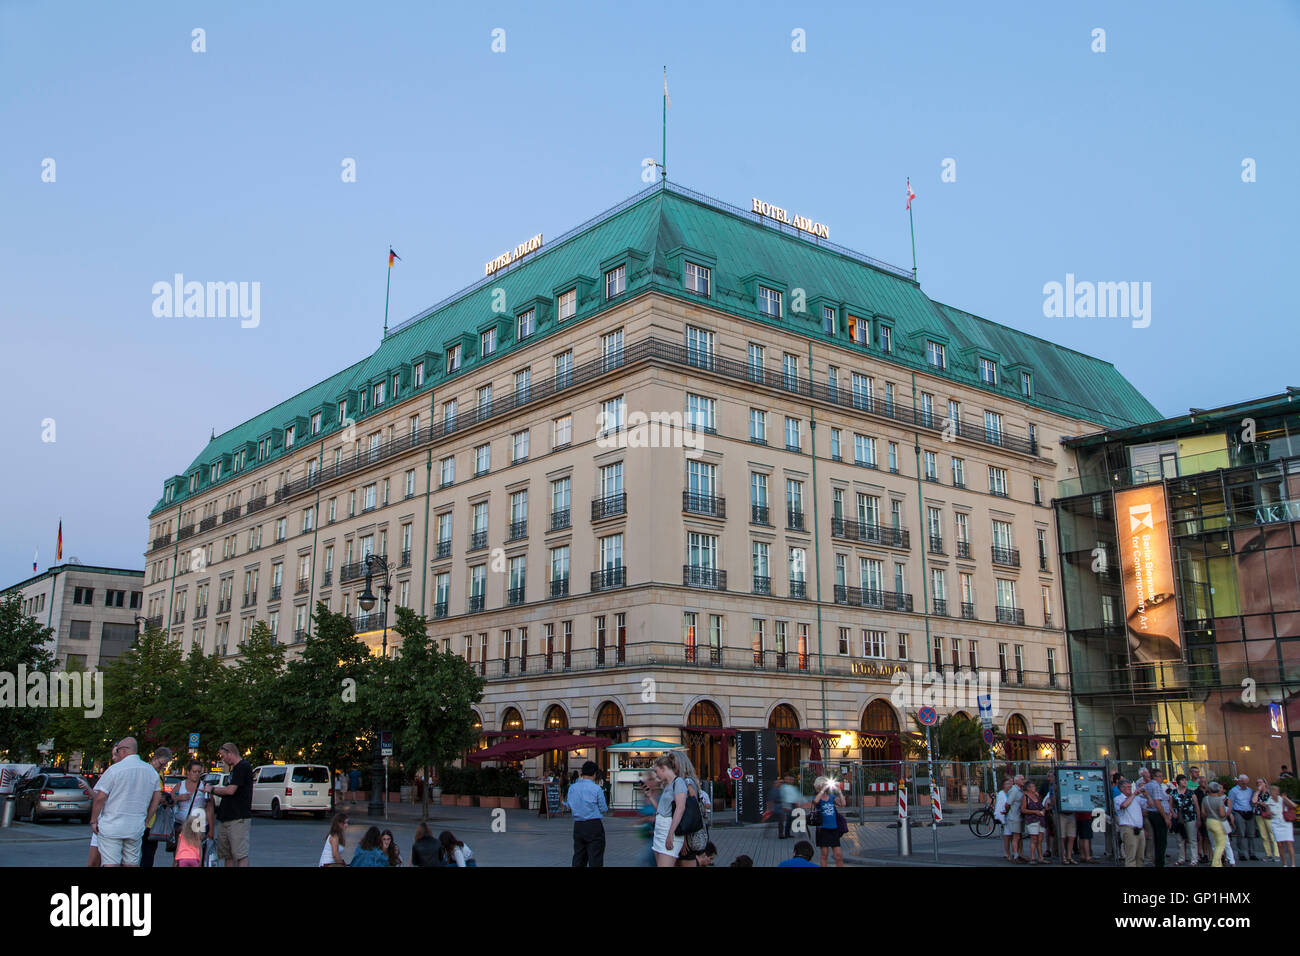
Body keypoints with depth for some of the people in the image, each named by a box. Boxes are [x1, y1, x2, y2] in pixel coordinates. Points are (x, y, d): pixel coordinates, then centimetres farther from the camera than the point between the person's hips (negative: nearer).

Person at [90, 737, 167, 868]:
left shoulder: (114, 769, -9)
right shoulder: (151, 771, 8)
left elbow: (100, 798, -10)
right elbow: (157, 798, 11)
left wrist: (93, 821, 1)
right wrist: (145, 820, 17)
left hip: (111, 827, -5)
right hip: (136, 828, 5)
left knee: (111, 862, -3)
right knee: (132, 863, 12)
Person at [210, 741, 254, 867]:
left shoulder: (243, 766, -11)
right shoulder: (235, 768, 21)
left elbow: (231, 790, -18)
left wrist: (213, 789, -4)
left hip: (238, 818, -10)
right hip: (226, 818, 10)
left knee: (240, 854, -11)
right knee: (227, 855, 10)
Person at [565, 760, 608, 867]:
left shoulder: (572, 788, 3)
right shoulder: (596, 788, -11)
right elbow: (603, 809, -4)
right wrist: (607, 808, 17)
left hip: (577, 825, 5)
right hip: (594, 826, -5)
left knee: (578, 860, 13)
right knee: (595, 859, -2)